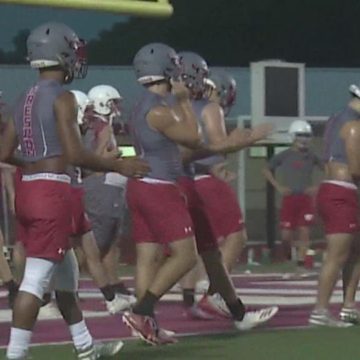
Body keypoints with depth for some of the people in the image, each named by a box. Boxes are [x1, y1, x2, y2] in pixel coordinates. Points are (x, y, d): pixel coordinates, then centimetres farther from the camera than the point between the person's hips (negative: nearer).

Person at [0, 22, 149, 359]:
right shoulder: (62, 97, -10)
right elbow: (75, 154, -16)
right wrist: (119, 165, -5)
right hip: (51, 192, -9)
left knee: (66, 272, 20)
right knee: (36, 280, -9)